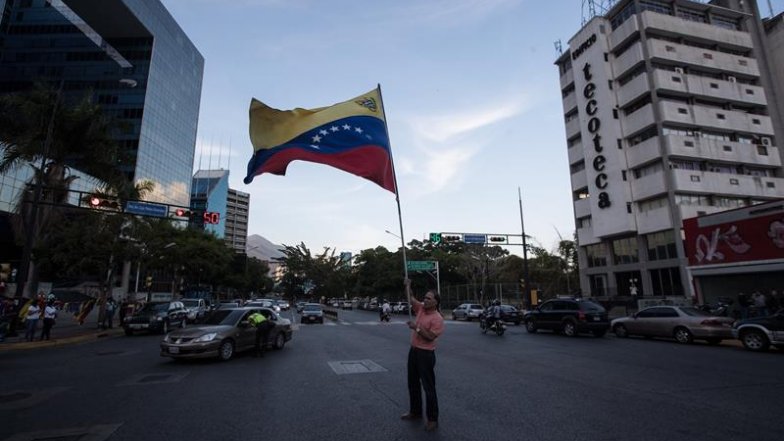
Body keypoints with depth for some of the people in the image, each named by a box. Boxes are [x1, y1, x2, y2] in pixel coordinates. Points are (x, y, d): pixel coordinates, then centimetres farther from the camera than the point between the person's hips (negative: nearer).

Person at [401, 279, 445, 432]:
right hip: (414, 350, 8)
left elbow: (430, 337, -21)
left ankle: (433, 419, 12)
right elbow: (411, 299, 11)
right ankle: (415, 411, 35)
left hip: (426, 354, -8)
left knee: (428, 387, 0)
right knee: (413, 383, 19)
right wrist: (408, 286, -1)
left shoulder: (437, 318, -17)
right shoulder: (421, 308, 4)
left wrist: (417, 328, -24)